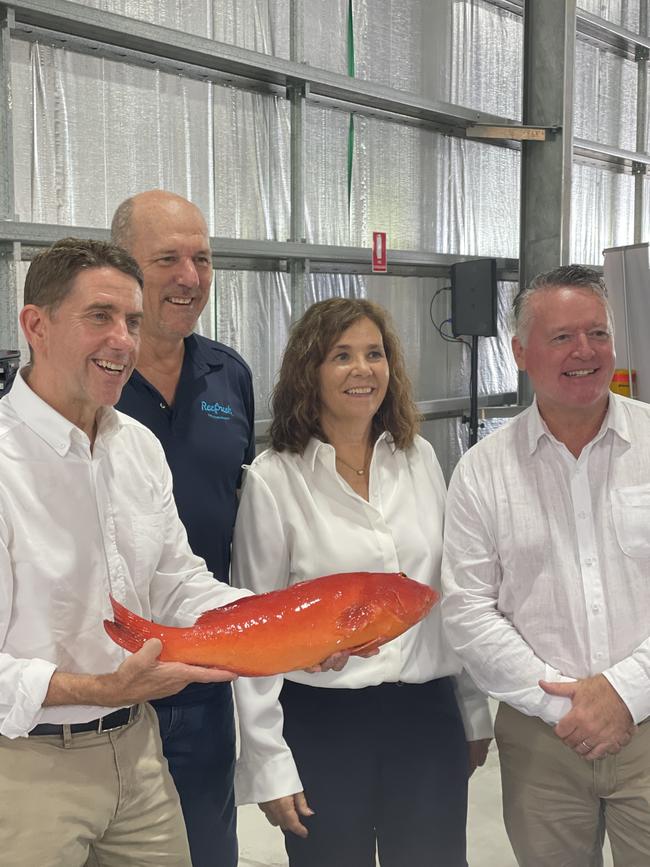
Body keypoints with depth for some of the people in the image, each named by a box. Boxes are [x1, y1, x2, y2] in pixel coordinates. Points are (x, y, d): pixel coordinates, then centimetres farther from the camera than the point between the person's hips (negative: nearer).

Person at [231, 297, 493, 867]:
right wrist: (269, 764, -7)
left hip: (428, 716, 4)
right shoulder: (273, 479, -8)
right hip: (323, 723, -3)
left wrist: (475, 710, 13)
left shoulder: (420, 459, 3)